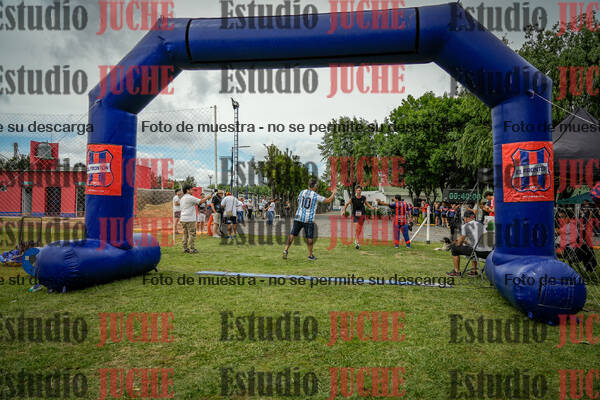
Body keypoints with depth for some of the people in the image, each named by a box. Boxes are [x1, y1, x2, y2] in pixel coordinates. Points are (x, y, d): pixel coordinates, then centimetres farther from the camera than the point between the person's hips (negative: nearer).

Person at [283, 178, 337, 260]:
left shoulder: (302, 192, 8)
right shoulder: (316, 196, -5)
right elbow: (328, 200, 3)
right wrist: (334, 192, 16)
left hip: (298, 217, 3)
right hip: (309, 219, -3)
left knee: (292, 234, 9)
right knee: (309, 237, 5)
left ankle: (286, 250, 3)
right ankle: (310, 255, 12)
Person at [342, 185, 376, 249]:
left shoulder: (363, 198, -2)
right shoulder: (353, 198, -9)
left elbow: (366, 203, 16)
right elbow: (347, 204, 3)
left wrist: (371, 207, 1)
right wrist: (344, 210, -6)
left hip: (362, 215, 2)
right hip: (355, 215, -2)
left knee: (360, 229, 10)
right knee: (356, 228, -15)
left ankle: (356, 239, 34)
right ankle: (357, 242, -13)